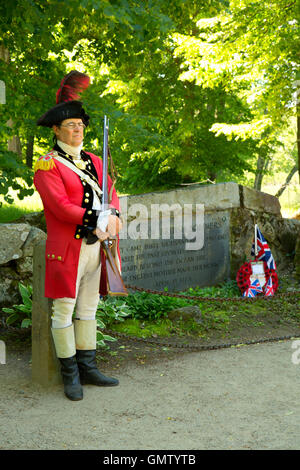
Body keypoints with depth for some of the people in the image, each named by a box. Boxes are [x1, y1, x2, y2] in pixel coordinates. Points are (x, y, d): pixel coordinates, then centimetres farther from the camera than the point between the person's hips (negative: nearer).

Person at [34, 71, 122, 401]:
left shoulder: (93, 161, 15)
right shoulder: (48, 165, -6)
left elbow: (110, 191, 10)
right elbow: (60, 205, -16)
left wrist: (113, 215, -11)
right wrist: (94, 224, -20)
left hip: (95, 246, 7)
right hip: (67, 247, -7)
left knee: (88, 308, 12)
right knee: (64, 310, 0)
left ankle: (88, 368, 22)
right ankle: (70, 375, 10)